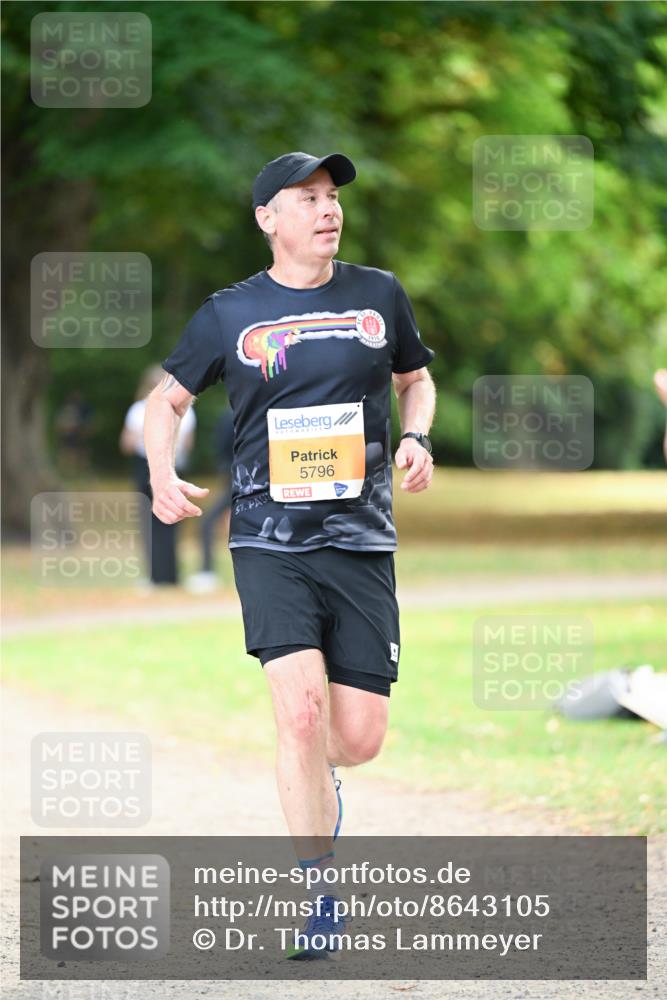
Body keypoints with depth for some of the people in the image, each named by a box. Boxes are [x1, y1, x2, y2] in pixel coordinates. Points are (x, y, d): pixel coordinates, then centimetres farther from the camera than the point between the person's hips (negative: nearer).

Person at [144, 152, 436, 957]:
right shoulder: (228, 314, 3)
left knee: (360, 736, -1)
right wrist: (161, 476, -3)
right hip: (270, 541, -2)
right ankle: (321, 894, -8)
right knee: (301, 706, -19)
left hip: (361, 539, 2)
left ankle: (312, 777, 38)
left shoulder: (379, 295, 8)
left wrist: (416, 438, 3)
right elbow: (167, 398, 14)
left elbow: (415, 378, 23)